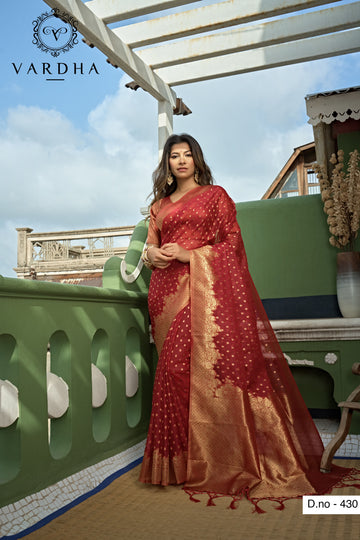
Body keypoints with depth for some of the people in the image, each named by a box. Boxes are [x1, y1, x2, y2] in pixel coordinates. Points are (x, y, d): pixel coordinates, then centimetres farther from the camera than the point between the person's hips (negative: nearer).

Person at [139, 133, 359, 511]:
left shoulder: (215, 195, 11)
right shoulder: (159, 205, 22)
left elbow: (232, 243, 2)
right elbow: (150, 247, 21)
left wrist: (188, 254, -10)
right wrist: (152, 254, -3)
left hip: (206, 288, -3)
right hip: (168, 292, 4)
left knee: (212, 364, -10)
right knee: (175, 369, 0)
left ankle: (224, 462, 2)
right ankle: (179, 462, 10)